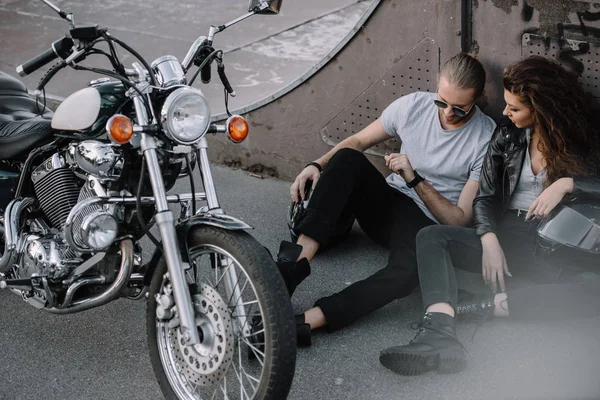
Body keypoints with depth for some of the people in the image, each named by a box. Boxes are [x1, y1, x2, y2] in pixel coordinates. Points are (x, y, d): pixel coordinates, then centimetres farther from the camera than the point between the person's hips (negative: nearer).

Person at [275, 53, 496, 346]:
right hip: (388, 205, 4)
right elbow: (357, 141, 11)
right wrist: (318, 165, -8)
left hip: (428, 226, -4)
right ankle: (296, 260, -38)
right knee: (347, 158, -26)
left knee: (410, 268, -40)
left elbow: (461, 219, -11)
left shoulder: (487, 139, -12)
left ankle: (307, 322, -48)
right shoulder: (413, 106, -1)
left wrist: (415, 179, -23)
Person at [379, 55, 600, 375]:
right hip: (507, 239, 3)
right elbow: (485, 196, 6)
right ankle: (440, 334, -45)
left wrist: (568, 184, -21)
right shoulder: (507, 136, 10)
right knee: (431, 237, -22)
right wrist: (490, 241, -11)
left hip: (559, 251, -3)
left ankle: (492, 305, -35)